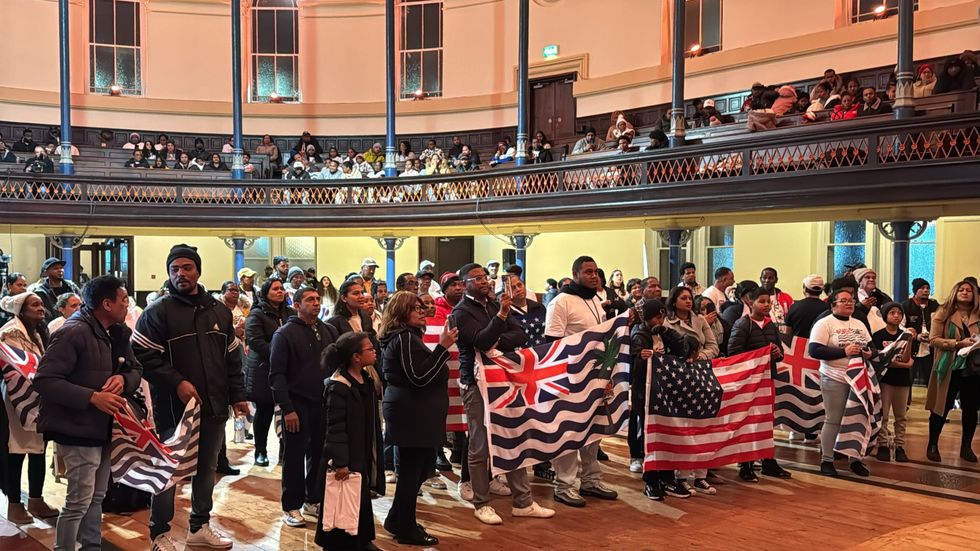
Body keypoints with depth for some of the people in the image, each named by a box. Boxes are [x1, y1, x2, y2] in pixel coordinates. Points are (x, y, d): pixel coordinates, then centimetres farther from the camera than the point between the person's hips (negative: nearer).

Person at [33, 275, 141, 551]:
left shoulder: (118, 334, 9)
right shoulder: (74, 333, -19)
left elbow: (136, 369, 13)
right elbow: (44, 380, -22)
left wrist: (123, 378, -11)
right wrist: (92, 397, -28)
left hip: (106, 428, 9)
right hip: (78, 430, -9)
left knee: (96, 497, 17)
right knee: (80, 501, -4)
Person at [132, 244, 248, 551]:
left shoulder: (219, 311, 11)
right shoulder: (158, 312, -7)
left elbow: (232, 358, 14)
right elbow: (143, 356, -13)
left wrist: (238, 396, 9)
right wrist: (177, 382, -20)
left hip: (214, 408, 5)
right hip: (174, 409, -5)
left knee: (206, 469, 16)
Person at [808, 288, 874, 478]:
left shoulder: (859, 324, 15)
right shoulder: (824, 323, -6)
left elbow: (870, 346, 23)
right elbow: (814, 350, -15)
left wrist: (869, 353, -2)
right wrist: (844, 351, -19)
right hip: (835, 380, -6)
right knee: (833, 421, -1)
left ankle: (855, 460, 21)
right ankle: (826, 461, 10)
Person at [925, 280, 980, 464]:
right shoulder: (943, 313, -1)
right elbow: (933, 339, -8)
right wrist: (958, 343, -19)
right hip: (950, 368, -3)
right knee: (942, 407, 3)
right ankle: (933, 446, 17)